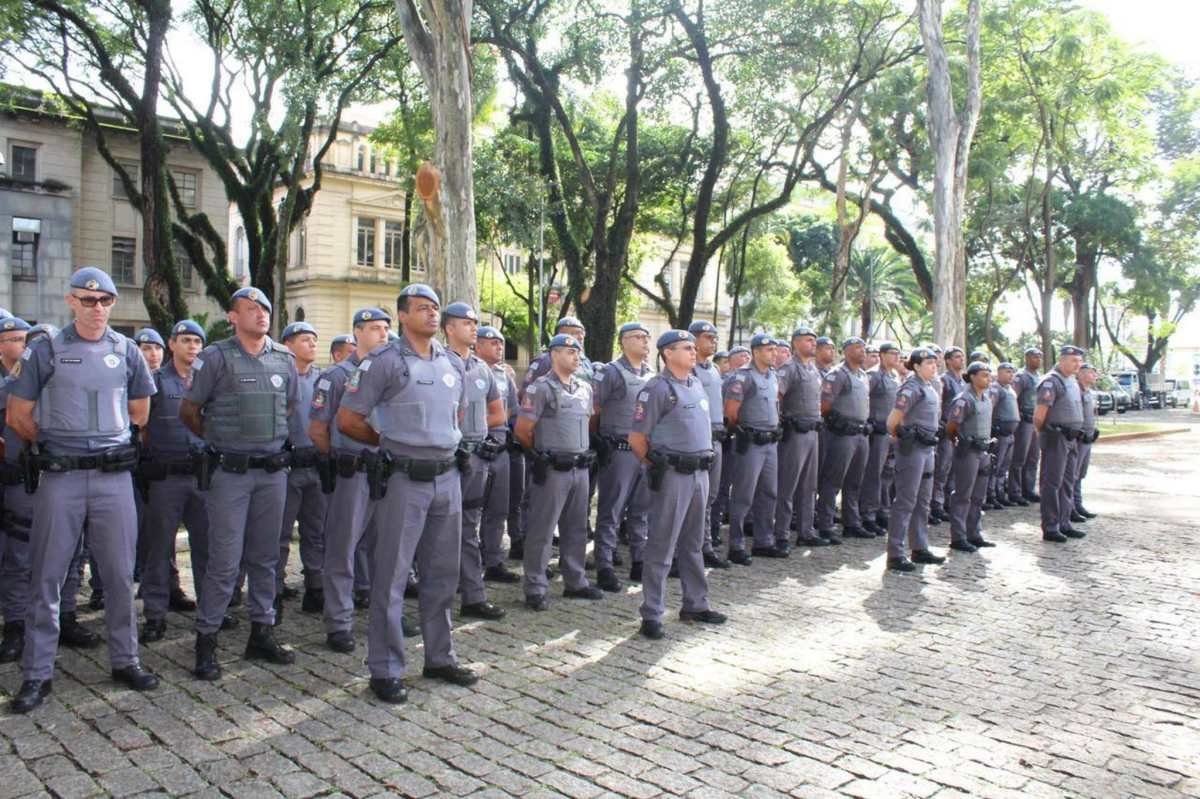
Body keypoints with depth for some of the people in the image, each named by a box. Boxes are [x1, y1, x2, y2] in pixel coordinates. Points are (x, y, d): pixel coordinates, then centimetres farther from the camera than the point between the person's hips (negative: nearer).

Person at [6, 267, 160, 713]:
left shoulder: (127, 351, 7)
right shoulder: (45, 352, 1)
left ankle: (125, 660, 19)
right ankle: (37, 673, 13)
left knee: (119, 574, 7)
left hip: (114, 476, 2)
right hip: (60, 477, -1)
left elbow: (139, 414, 16)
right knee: (46, 576, 3)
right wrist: (54, 446, 11)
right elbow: (18, 416, 5)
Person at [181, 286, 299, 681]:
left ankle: (262, 633, 22)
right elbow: (189, 412, 3)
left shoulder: (285, 359, 8)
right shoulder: (215, 358, -5)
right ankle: (206, 640, 9)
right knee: (225, 560, -3)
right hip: (229, 472, -4)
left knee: (265, 557, 11)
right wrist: (221, 440, 10)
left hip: (273, 470, 4)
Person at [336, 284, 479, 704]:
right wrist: (390, 443, 4)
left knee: (442, 573, 14)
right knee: (391, 576, 0)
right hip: (404, 479, -6)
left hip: (447, 476, 6)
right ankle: (385, 670, 10)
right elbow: (348, 420, -6)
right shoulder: (384, 362, -8)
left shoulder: (452, 364, 12)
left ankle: (440, 657, 27)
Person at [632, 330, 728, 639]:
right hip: (673, 475, -8)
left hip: (700, 473, 8)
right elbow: (637, 438, -11)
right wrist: (656, 466, -4)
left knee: (693, 544, 17)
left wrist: (705, 459, 18)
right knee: (662, 546, -3)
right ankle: (651, 615, 4)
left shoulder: (697, 385, 14)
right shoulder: (657, 388, -11)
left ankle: (695, 605, 28)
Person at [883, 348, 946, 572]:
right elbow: (893, 420, -19)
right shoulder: (912, 388, -14)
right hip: (912, 447, -9)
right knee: (905, 501, -7)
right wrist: (898, 436, -3)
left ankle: (920, 548, 25)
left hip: (927, 447, 9)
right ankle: (895, 555, -4)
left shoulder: (932, 388, 15)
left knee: (923, 501, 15)